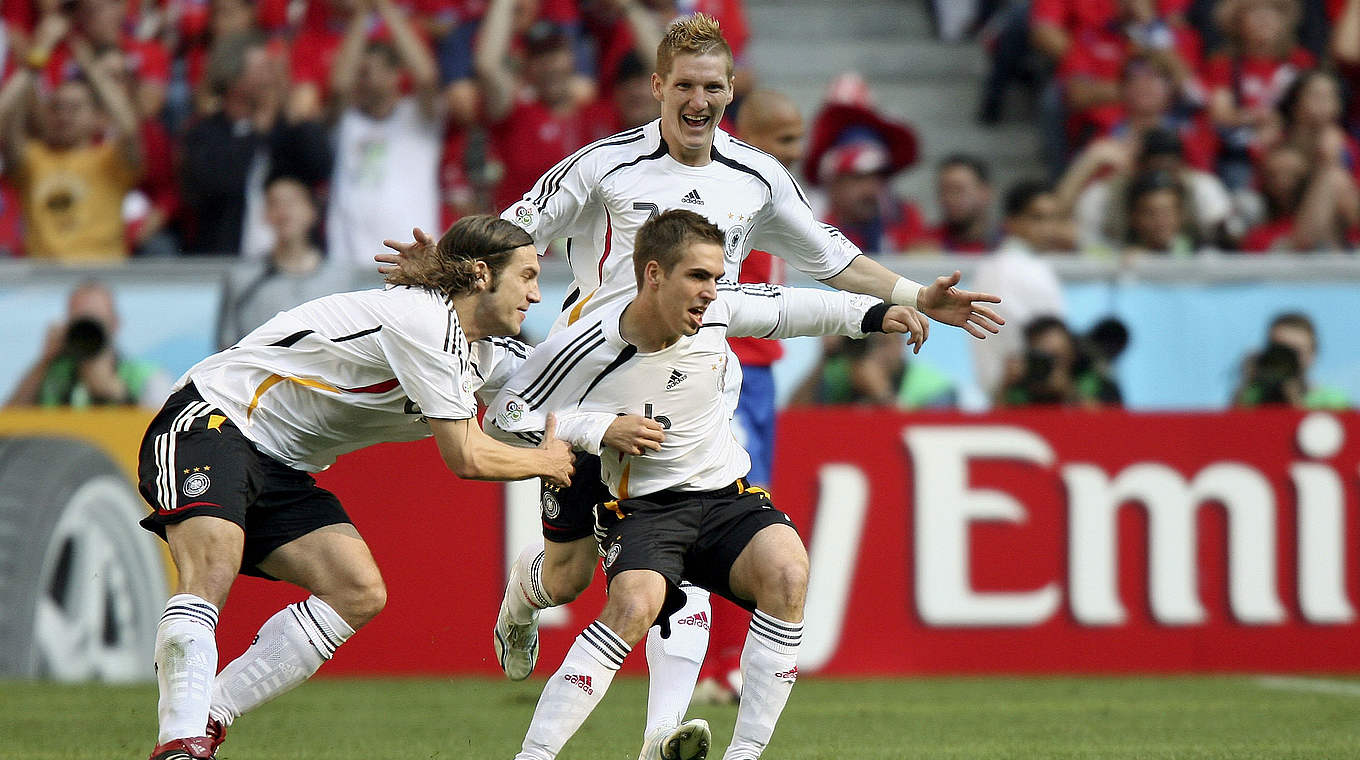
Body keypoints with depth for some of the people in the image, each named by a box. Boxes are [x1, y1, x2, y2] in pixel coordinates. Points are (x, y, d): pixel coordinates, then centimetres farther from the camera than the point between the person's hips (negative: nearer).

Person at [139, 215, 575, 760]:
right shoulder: (426, 320, -20)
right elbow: (467, 457, -19)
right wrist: (545, 461, -2)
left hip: (278, 469, 9)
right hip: (211, 419, -9)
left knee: (360, 593, -8)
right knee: (213, 569, -33)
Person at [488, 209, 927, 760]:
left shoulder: (717, 310, -5)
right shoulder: (584, 348, -16)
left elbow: (785, 307, 16)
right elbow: (502, 416, -5)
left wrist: (875, 314, 7)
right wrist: (599, 429, -15)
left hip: (726, 495, 4)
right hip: (643, 506, -4)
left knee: (787, 575, -27)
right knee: (635, 606, -33)